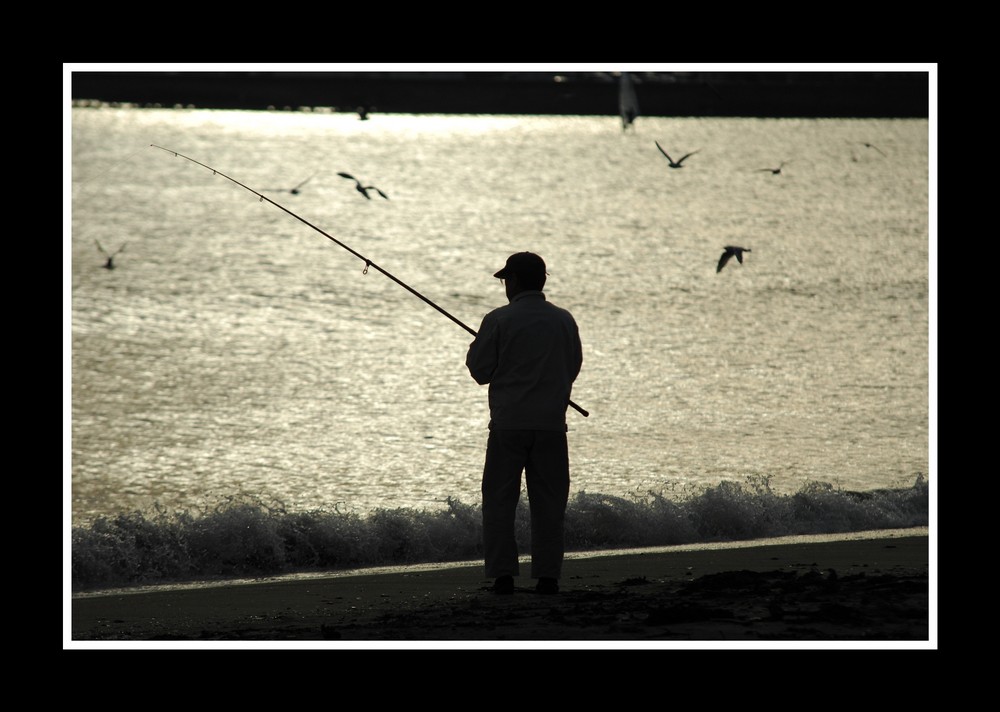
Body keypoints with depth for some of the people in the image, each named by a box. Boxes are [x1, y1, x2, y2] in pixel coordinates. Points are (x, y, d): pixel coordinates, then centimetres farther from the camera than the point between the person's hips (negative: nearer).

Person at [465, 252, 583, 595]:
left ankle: (502, 574, -2)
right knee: (548, 503, 6)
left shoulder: (498, 321, -7)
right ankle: (547, 576, 2)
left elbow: (480, 370, -3)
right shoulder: (564, 321, 5)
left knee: (500, 501, 4)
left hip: (508, 424, -3)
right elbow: (572, 369, 13)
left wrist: (476, 348, 17)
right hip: (551, 423, 3)